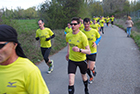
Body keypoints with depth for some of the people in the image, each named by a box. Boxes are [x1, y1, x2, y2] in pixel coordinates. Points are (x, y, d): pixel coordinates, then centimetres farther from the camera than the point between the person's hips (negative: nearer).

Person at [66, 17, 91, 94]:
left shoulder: (83, 36, -22)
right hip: (71, 60, 2)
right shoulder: (68, 35, -8)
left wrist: (79, 50, -39)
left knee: (84, 77, 22)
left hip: (81, 60, -2)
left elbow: (88, 51, -23)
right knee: (70, 81, -9)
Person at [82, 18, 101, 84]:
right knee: (87, 67, 12)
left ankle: (94, 69, 29)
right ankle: (91, 77, 41)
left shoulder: (94, 31, -10)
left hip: (92, 52, -2)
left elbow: (99, 37, 8)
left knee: (91, 68, -10)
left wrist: (96, 43, -10)